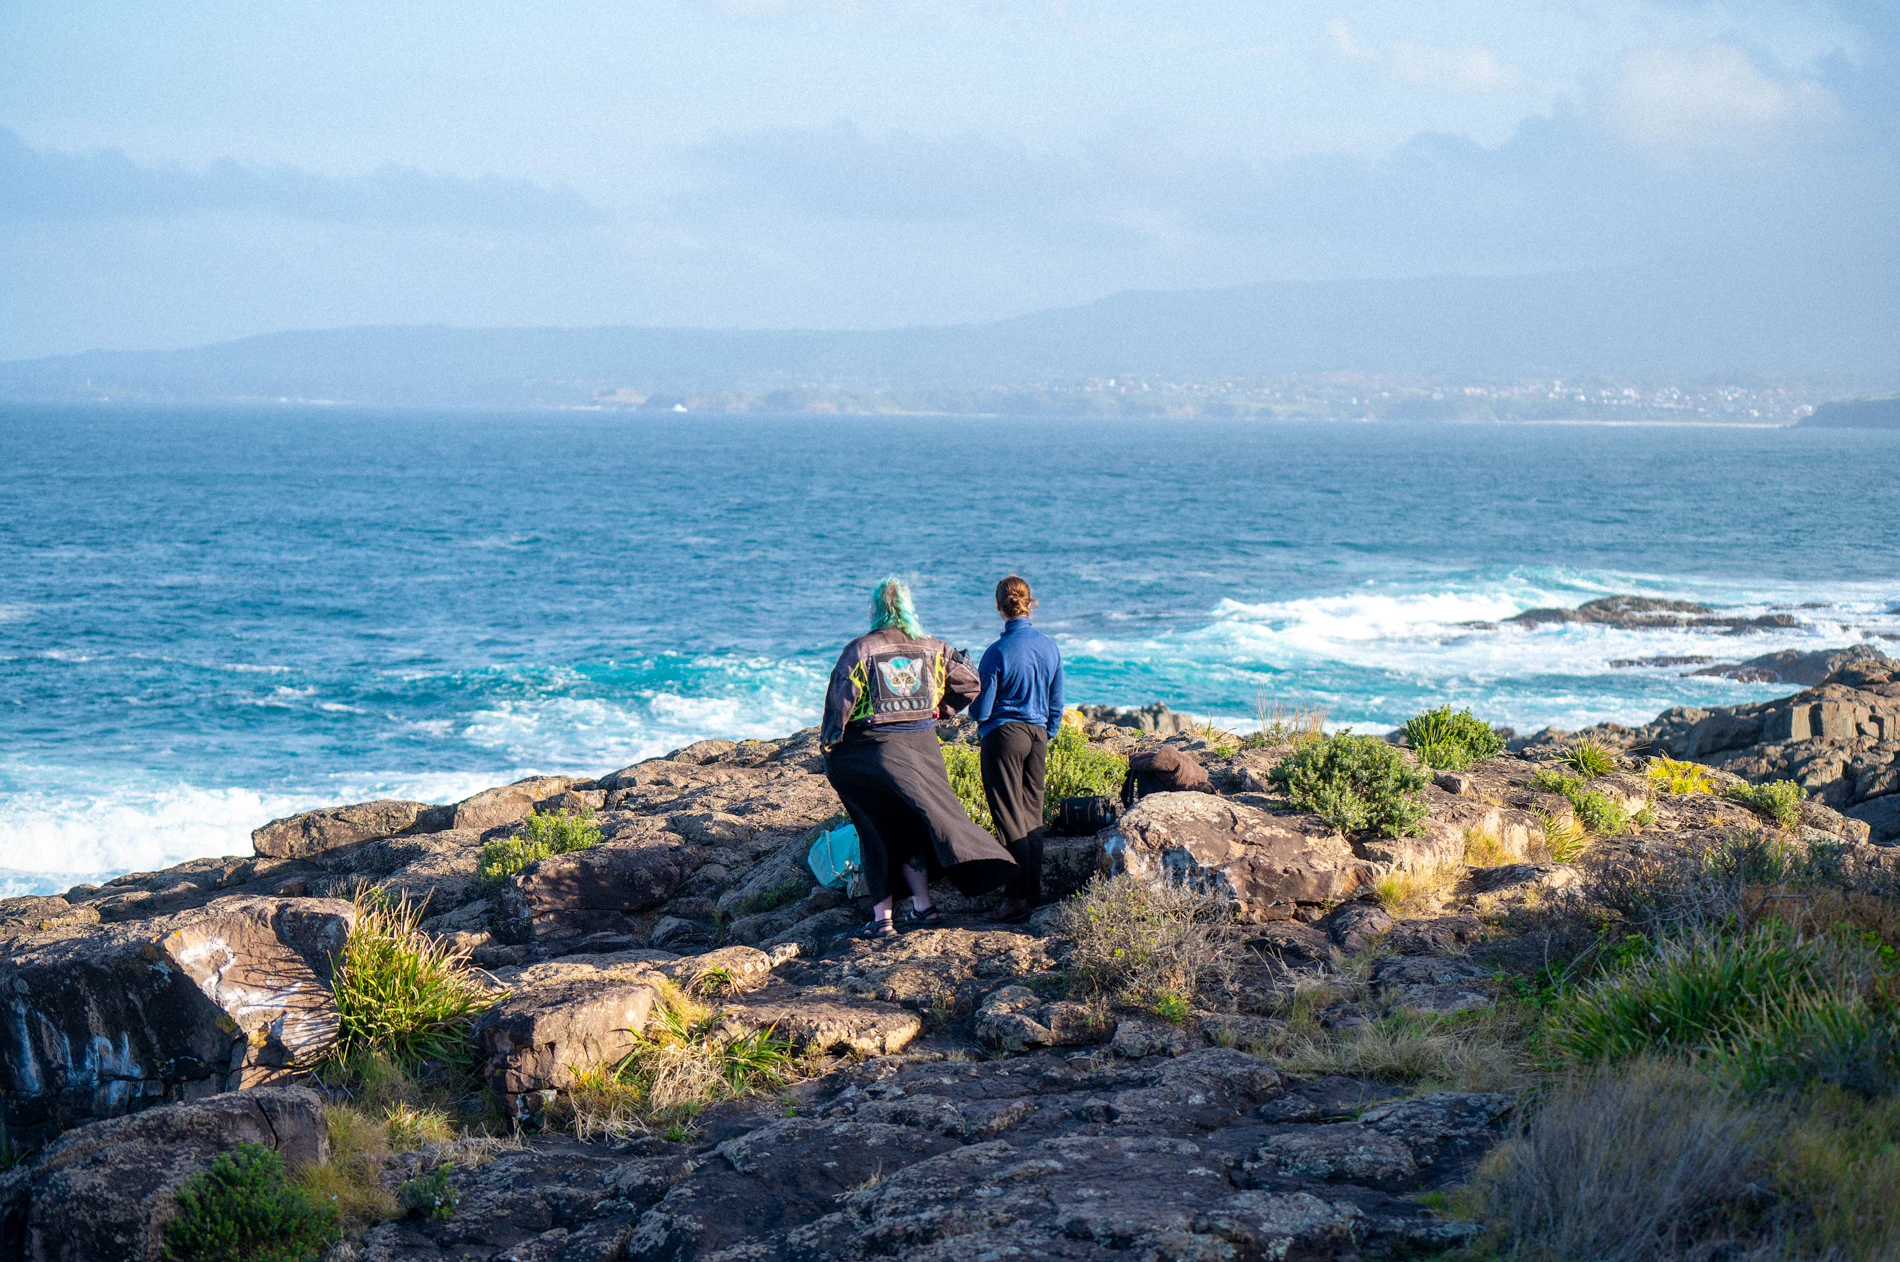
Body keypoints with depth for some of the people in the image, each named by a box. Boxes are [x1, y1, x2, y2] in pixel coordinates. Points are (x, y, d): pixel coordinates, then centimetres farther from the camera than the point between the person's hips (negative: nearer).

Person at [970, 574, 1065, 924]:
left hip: (1004, 737, -5)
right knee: (1032, 814, 13)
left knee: (1010, 817, -2)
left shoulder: (998, 653, -16)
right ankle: (1034, 892, 16)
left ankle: (1018, 896, -5)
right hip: (1038, 736, 5)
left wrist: (973, 708, 11)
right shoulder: (1051, 648, 1)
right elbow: (1056, 705, 10)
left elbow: (980, 711, -12)